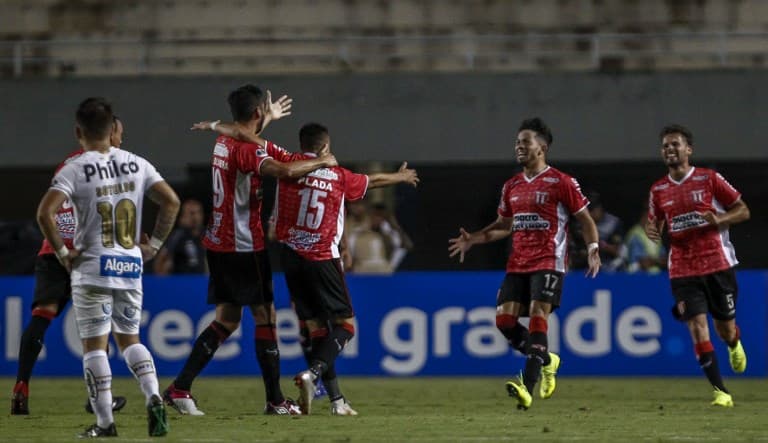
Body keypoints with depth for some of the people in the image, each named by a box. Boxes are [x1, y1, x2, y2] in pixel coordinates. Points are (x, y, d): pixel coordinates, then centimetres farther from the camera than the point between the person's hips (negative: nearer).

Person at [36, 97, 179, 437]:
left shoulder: (75, 170, -9)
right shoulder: (136, 164, 4)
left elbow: (45, 213, -19)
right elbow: (171, 201, 3)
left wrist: (62, 252, -8)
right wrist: (154, 243, 10)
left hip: (92, 268, -4)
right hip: (131, 267, 4)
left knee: (94, 345, 2)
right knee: (129, 339, 18)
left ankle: (105, 422, -1)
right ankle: (153, 398, -4)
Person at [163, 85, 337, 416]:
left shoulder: (224, 142, 11)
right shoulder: (246, 149, -17)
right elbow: (284, 170, -33)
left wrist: (270, 117, 52)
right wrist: (322, 162, -18)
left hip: (218, 243, 9)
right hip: (244, 246, -9)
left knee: (227, 318, 11)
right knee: (265, 315, -1)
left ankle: (180, 388, 3)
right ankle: (275, 400, 0)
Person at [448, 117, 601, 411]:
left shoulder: (561, 183, -4)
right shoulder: (512, 186, 15)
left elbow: (585, 219, -1)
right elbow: (505, 225, 25)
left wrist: (593, 251, -17)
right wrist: (472, 240, 13)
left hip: (548, 263, -7)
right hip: (517, 264, 7)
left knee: (537, 316, -18)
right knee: (504, 319, -4)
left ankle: (528, 387, -25)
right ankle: (546, 361, 19)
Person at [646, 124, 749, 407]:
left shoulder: (709, 179, -3)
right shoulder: (658, 190, 7)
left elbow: (743, 211, 1)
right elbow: (654, 224, 19)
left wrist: (719, 219, -19)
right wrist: (652, 231, -5)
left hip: (718, 264, -2)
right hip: (682, 270, 2)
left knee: (725, 329, 7)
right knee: (697, 326, -13)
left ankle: (734, 343, 47)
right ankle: (720, 392, -11)